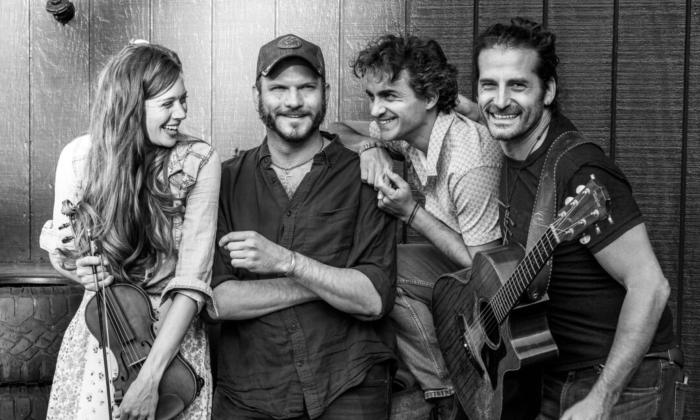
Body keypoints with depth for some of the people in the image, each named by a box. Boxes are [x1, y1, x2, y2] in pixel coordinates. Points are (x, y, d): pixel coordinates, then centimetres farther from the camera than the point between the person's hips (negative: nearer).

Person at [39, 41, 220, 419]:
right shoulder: (78, 156, -8)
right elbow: (61, 251, 8)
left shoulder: (199, 161, -14)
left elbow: (192, 281, -18)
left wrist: (149, 378, -23)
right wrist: (74, 266, -16)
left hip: (172, 333, -2)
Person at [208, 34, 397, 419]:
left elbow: (374, 300, -6)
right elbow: (217, 300, -4)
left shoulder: (362, 175, 1)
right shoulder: (228, 180, 6)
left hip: (347, 388, -1)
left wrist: (286, 261, -18)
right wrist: (332, 284, -9)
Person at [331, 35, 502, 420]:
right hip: (462, 258, 8)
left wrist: (411, 212, -25)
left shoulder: (470, 161, -30)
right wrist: (369, 148, -17)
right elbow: (340, 130, 6)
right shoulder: (410, 131, -6)